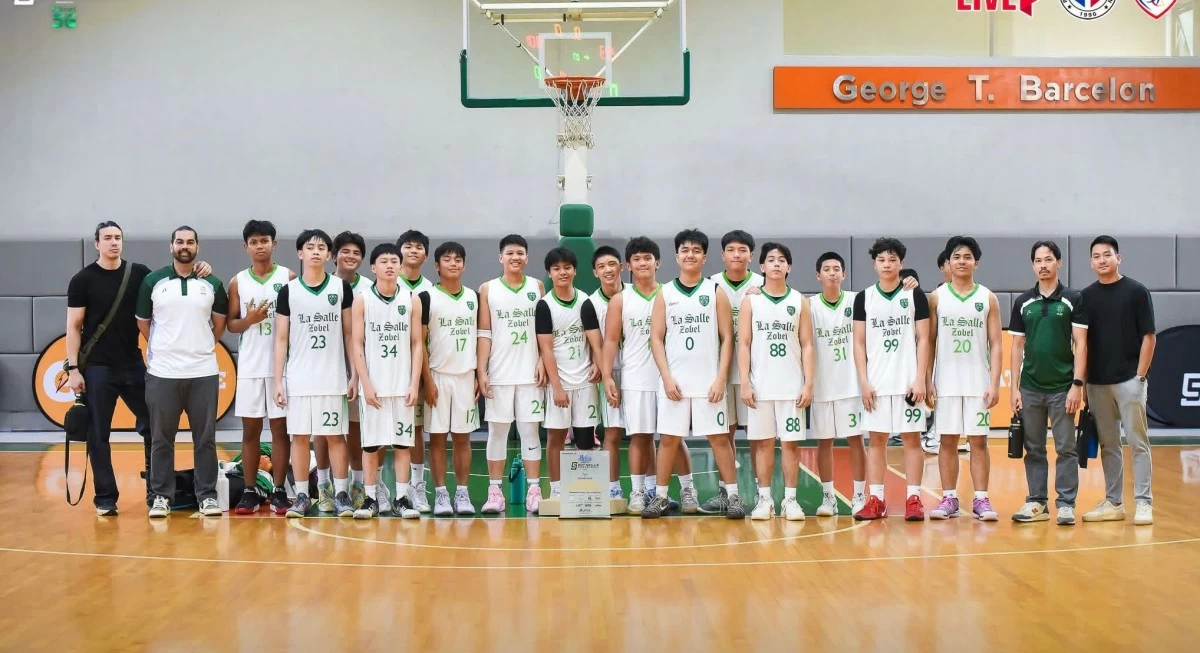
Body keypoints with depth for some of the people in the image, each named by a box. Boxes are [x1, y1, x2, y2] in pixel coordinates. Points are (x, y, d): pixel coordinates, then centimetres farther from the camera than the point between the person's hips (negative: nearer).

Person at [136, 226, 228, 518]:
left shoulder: (213, 284, 4)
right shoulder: (152, 281, 2)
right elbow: (143, 323, 9)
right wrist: (165, 350, 12)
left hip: (204, 373, 1)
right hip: (162, 372, -1)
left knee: (205, 438, 5)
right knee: (161, 439, 4)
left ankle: (207, 495, 12)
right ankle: (161, 496, 13)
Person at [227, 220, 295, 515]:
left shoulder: (289, 277, 1)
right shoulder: (237, 282, 7)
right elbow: (230, 324, 9)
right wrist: (249, 320, -12)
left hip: (281, 365, -2)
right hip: (250, 366, 2)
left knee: (280, 428, 2)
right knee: (250, 429, 5)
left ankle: (279, 491, 7)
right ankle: (250, 491, 12)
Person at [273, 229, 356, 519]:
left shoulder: (342, 288, 3)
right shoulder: (288, 291, 2)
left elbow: (349, 334, 6)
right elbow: (281, 339, 4)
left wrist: (355, 374, 1)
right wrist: (278, 381, -2)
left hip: (333, 377, 0)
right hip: (298, 379, 1)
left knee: (335, 435, 4)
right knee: (299, 436, 4)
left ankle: (341, 494, 10)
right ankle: (302, 496, 11)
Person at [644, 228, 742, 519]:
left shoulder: (716, 292, 3)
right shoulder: (665, 294, 5)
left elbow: (727, 338, 1)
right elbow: (656, 339, 3)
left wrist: (721, 379, -8)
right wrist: (667, 377, -7)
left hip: (708, 381, -1)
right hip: (674, 381, 1)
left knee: (719, 437, 1)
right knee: (668, 438, 4)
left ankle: (733, 495, 7)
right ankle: (660, 496, 12)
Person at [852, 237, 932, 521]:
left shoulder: (915, 296, 2)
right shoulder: (864, 298, 6)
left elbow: (923, 340, 0)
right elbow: (859, 343, 6)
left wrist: (920, 379, -8)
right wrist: (864, 381, -2)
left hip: (908, 381, -2)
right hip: (876, 383, 2)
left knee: (911, 437, 1)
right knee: (876, 439, 3)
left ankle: (913, 499, 4)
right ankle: (876, 500, 7)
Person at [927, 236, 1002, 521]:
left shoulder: (988, 298, 4)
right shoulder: (937, 297, 4)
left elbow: (995, 345, 2)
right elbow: (929, 343, 4)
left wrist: (995, 384, -7)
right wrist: (927, 382, -2)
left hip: (978, 383, 0)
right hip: (946, 383, 0)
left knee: (979, 440, 1)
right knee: (947, 441, 3)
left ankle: (981, 499, 5)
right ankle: (949, 499, 8)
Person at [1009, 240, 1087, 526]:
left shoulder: (1073, 299, 0)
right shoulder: (1023, 302, 8)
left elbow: (1080, 344, -3)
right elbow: (1017, 346, 9)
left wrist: (1077, 384, -11)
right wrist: (1014, 387, 3)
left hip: (1062, 387, -3)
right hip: (1030, 388, 3)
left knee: (1065, 448, 0)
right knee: (1034, 449, 7)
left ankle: (1066, 504, 6)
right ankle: (1037, 503, 15)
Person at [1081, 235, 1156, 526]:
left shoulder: (1136, 292, -1)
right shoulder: (1086, 296, 9)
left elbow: (1148, 336, -3)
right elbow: (1081, 340, 11)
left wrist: (1140, 375, -9)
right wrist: (1082, 380, 4)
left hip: (1128, 380, -4)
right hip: (1097, 382, 4)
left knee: (1138, 442, -3)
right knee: (1108, 445, 9)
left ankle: (1143, 502, 1)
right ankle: (1113, 502, 15)